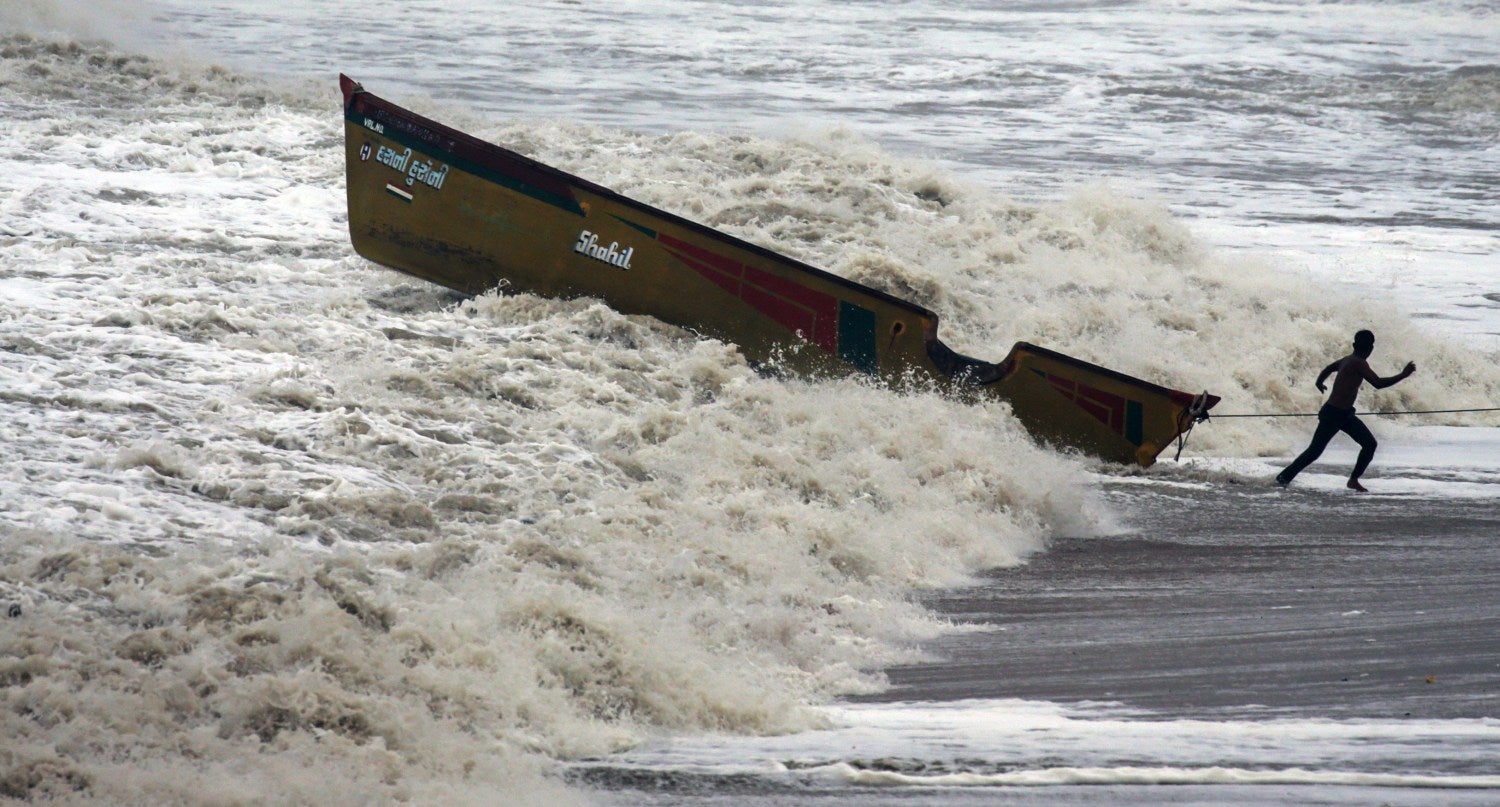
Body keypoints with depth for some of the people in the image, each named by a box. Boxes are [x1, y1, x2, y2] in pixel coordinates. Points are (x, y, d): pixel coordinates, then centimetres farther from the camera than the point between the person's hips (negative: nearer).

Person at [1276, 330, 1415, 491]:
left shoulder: (1347, 360, 8)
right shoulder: (1358, 363, -20)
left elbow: (1328, 368, 28)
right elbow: (1378, 383, -29)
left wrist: (1320, 382, 49)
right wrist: (1403, 375, -24)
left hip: (1345, 414, 9)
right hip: (1332, 414, -9)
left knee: (1370, 443, 0)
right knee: (1315, 450, 0)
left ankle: (1354, 480, 4)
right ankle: (1285, 476, 11)